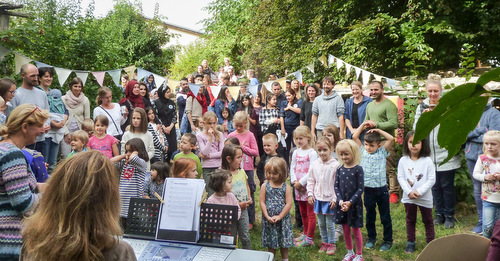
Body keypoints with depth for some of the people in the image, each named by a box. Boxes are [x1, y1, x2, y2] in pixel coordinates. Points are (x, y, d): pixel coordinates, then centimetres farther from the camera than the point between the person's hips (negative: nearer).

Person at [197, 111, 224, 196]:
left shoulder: (219, 135, 6)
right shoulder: (200, 136, -1)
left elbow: (222, 152, -2)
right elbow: (204, 152, -12)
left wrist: (208, 156, -10)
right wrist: (210, 137, -16)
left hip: (218, 167, 2)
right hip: (206, 168, -2)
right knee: (210, 194, -4)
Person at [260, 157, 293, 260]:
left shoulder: (286, 187, -5)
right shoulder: (265, 185, -2)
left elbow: (289, 204, -9)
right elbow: (262, 202, -4)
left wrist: (279, 217, -13)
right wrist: (267, 216, -12)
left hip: (283, 218, 0)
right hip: (269, 220, 1)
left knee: (284, 244, 11)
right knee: (271, 244, 12)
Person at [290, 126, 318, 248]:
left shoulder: (312, 153, -11)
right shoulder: (296, 152, 10)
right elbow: (292, 168, 10)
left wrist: (301, 183, -16)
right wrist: (294, 181, -5)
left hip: (309, 186, -7)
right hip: (298, 187, 7)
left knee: (310, 212, 0)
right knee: (302, 212, 17)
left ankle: (309, 238, 5)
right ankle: (305, 233, 30)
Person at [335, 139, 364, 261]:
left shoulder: (358, 169, -11)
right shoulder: (340, 169, 1)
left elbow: (360, 188, -12)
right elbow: (336, 186, 1)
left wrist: (350, 202, -18)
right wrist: (340, 200, -13)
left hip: (354, 204, -4)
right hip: (342, 204, 4)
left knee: (356, 230, 7)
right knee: (345, 230, 15)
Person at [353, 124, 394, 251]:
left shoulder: (382, 152, -1)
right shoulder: (363, 151, 4)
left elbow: (391, 138, -11)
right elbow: (355, 137, 0)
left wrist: (378, 130, -5)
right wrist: (363, 125, 2)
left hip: (381, 189, -2)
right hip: (368, 189, 2)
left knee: (385, 217, 9)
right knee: (370, 216, 16)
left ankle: (388, 240, 22)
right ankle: (371, 238, 32)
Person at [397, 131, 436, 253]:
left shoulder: (427, 161, -11)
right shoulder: (403, 160, -5)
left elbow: (431, 180, -11)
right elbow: (400, 177, -5)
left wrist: (419, 191, -19)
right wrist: (409, 191, -15)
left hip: (425, 197, -2)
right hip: (408, 197, 2)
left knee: (427, 220, 13)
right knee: (410, 220, 15)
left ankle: (430, 241, 28)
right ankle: (410, 242, 28)